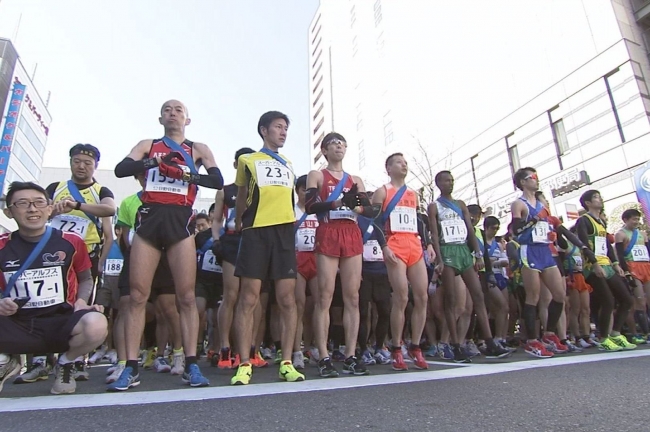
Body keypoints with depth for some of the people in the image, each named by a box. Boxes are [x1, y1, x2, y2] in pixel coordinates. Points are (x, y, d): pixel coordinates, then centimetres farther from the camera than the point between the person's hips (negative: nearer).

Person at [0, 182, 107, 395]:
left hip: (61, 322, -1)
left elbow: (85, 279, 14)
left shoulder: (71, 241, -1)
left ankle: (65, 363, 4)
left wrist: (81, 301, -5)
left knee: (96, 325, -35)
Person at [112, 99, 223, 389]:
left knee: (187, 296, -5)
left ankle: (191, 366, -1)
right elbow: (120, 169, 2)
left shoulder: (198, 149, 14)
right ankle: (131, 367, 5)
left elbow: (218, 181, 1)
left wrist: (188, 175, -14)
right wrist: (154, 161, -13)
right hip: (149, 218, 2)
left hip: (180, 220, -1)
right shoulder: (147, 146, 18)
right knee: (137, 295, -1)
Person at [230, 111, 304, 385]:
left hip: (284, 232, 3)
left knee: (287, 299, -1)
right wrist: (239, 224, 24)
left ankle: (286, 363, 6)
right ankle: (244, 365, 1)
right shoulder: (248, 161, 13)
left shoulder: (288, 165, 22)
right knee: (248, 298, -6)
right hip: (256, 232, -3)